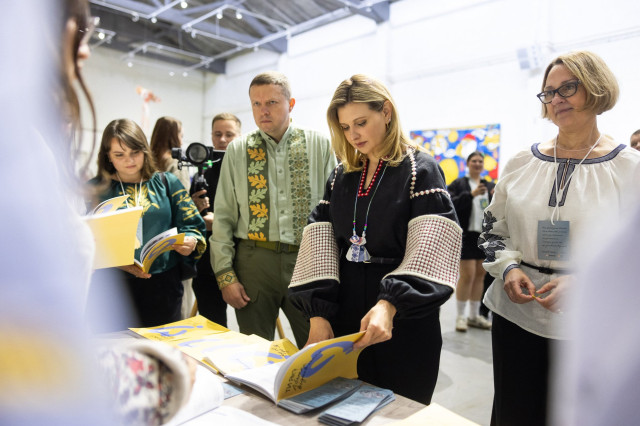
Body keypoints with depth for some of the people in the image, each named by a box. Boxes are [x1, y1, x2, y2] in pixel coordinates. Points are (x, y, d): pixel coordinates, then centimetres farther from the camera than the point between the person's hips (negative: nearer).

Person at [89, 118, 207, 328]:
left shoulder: (167, 183, 7)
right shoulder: (96, 189, 5)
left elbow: (192, 224, 5)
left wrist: (190, 242, -17)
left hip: (163, 284, 1)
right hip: (114, 285, -1)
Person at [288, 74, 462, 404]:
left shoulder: (420, 170, -7)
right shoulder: (342, 176, 8)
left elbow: (428, 252, -19)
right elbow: (320, 245, 0)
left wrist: (390, 304, -33)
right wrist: (318, 314, -11)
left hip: (404, 325, -4)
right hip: (344, 318, 5)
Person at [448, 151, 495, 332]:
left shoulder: (490, 186, 16)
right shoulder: (459, 184, 1)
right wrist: (471, 194, -21)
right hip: (466, 235, -5)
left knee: (480, 275, 9)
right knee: (468, 275, -8)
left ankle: (474, 316, 21)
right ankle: (460, 316, 5)